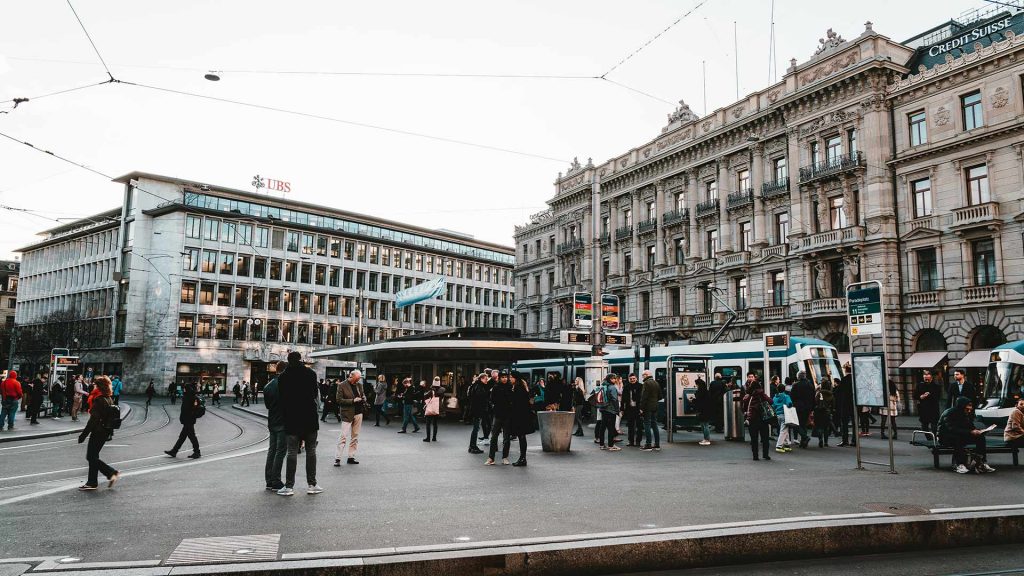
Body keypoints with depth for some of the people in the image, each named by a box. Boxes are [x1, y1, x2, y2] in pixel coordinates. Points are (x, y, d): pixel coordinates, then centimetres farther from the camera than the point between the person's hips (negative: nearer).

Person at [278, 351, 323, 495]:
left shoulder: (283, 377, -1)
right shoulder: (311, 373, -1)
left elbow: (282, 398, 2)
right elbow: (315, 394, 4)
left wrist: (287, 413, 13)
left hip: (292, 419, 0)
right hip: (310, 418, 0)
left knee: (292, 452, 4)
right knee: (311, 451, 8)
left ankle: (289, 486, 3)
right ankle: (312, 485, 10)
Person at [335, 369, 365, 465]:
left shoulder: (359, 385, 10)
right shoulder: (342, 385, -7)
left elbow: (363, 396, 21)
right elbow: (339, 400, -12)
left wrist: (363, 399, -3)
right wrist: (353, 400, -18)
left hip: (358, 413, 6)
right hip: (347, 414, -6)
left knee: (355, 436, 9)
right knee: (343, 436, -7)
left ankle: (351, 457, 16)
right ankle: (337, 458, -3)